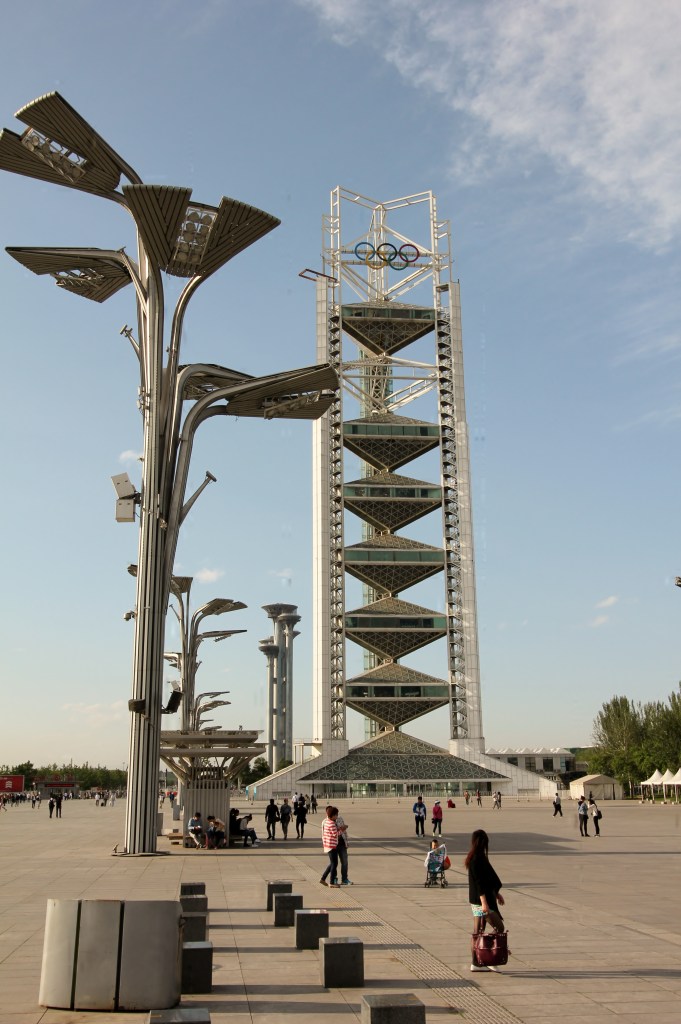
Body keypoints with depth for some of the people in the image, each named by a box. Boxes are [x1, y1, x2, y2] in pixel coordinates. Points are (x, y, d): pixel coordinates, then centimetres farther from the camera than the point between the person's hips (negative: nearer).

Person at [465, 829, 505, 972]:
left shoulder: (479, 857, 12)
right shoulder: (477, 859, -19)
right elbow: (479, 882, -22)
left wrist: (497, 893, 28)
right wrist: (484, 902, -24)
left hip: (477, 901, 10)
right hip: (481, 900, -10)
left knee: (478, 932, 11)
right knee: (499, 927, -4)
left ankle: (475, 963, 15)